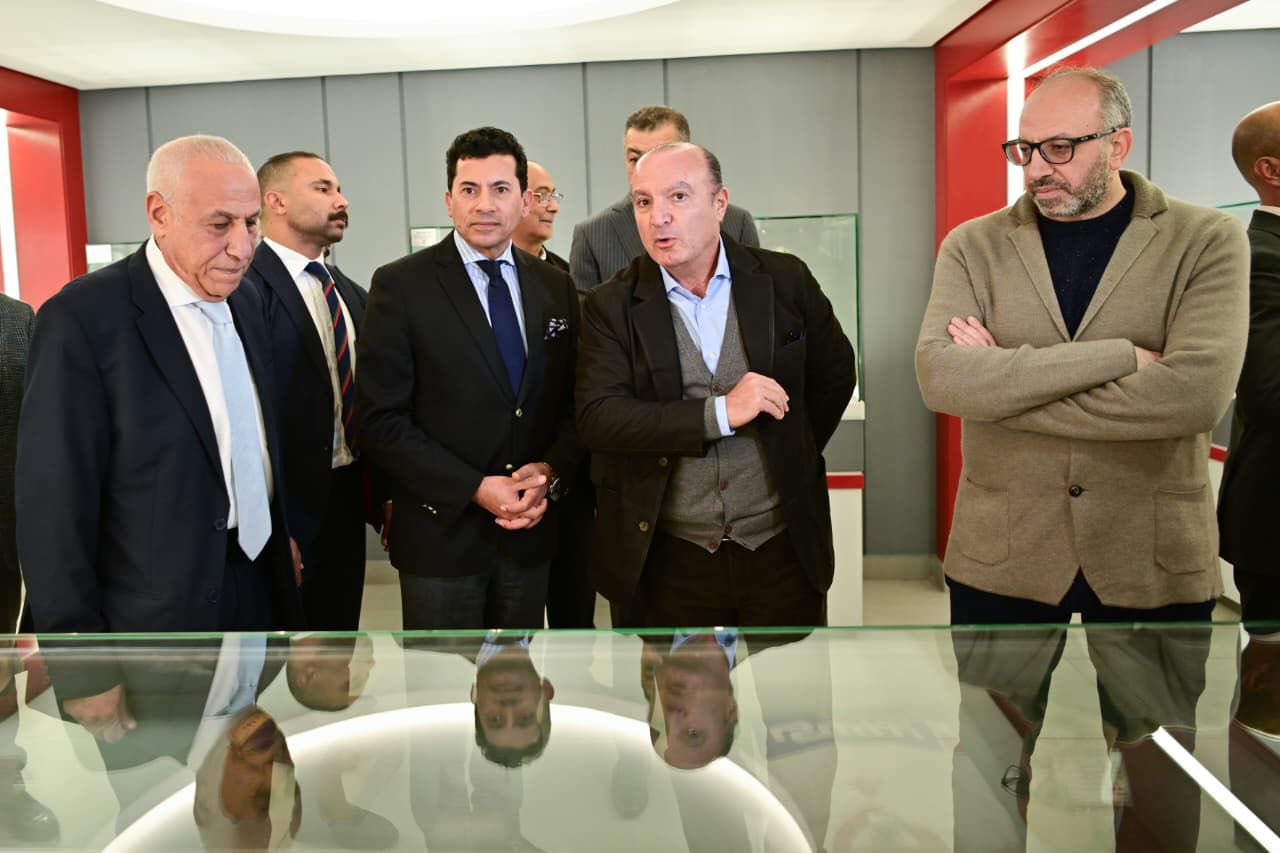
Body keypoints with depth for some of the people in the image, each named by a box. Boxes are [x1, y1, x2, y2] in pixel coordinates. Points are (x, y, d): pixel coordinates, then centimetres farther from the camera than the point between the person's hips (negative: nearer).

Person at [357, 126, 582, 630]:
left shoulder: (556, 288, 6)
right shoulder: (401, 286, -8)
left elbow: (573, 404, 9)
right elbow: (381, 421, -12)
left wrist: (551, 471, -10)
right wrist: (476, 490, -17)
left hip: (529, 532, 4)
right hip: (442, 534, -4)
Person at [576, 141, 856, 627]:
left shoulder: (786, 280, 0)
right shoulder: (610, 307, -4)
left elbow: (835, 376, 13)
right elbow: (596, 419, -15)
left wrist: (793, 456, 9)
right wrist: (721, 413, -21)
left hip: (782, 551, 1)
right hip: (664, 562, -1)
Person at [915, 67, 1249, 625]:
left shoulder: (1207, 241, -3)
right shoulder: (974, 245, 0)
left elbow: (1197, 393, -19)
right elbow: (938, 376, -16)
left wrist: (1001, 384, -16)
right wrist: (1120, 356, -20)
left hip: (1158, 560, 0)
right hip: (997, 558, 1)